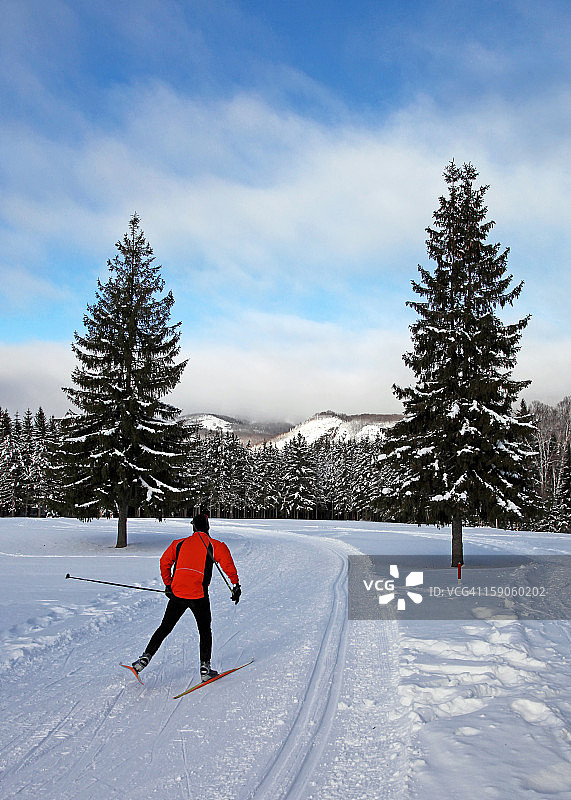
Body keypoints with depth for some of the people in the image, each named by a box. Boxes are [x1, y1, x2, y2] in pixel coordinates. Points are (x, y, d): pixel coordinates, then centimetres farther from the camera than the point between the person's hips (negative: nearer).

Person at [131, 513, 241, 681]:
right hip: (199, 595, -2)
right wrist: (236, 585, 1)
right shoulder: (215, 545, 3)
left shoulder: (179, 544, 13)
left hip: (177, 593, 2)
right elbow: (228, 565, -6)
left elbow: (165, 562, 10)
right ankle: (205, 667, 8)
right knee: (205, 631, 13)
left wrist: (168, 585, 17)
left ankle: (145, 657, 13)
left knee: (165, 628, 17)